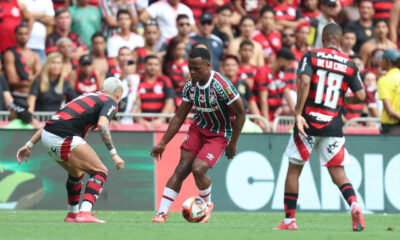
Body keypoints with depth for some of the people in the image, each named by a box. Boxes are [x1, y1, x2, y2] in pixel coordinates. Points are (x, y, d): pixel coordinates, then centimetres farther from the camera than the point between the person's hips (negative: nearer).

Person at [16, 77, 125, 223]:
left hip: (46, 135, 8)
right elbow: (102, 125, -15)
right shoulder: (110, 102, 7)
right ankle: (85, 213, -17)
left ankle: (72, 214, 41)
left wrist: (29, 145, 28)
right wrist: (114, 154, -16)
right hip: (64, 139, -8)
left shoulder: (85, 97, 31)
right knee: (100, 172, 0)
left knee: (76, 172, 31)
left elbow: (51, 122, 28)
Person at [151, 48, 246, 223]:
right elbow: (179, 118, 6)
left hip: (219, 134, -5)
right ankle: (162, 213, -8)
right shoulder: (190, 86, -5)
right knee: (181, 169, -8)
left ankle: (207, 205, 9)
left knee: (198, 169, -20)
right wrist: (162, 144, 3)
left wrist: (232, 144, -11)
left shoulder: (221, 85, -25)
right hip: (199, 128, 5)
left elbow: (240, 114, -16)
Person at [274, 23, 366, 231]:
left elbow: (304, 82, -17)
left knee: (294, 169, 11)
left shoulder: (311, 57, -2)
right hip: (333, 127, 2)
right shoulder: (349, 65, 5)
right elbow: (361, 96, 4)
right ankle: (354, 205, -20)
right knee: (338, 173, 7)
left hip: (308, 123, -2)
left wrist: (298, 114, -17)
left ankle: (289, 220, 13)